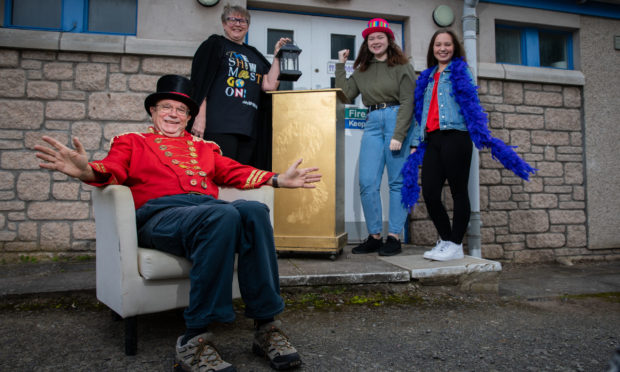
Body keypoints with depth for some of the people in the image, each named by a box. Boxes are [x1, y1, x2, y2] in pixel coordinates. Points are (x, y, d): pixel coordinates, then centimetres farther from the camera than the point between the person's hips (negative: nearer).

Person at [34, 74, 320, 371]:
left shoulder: (204, 148, 35)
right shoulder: (131, 142, 26)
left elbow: (234, 172, 24)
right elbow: (113, 171, 7)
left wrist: (279, 179, 9)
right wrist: (86, 171, -18)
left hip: (209, 207, 4)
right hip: (159, 214, -3)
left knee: (254, 210, -32)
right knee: (224, 216, -37)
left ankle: (266, 326, -26)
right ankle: (195, 340, -32)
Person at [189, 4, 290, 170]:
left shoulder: (254, 55, 23)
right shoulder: (214, 45, 11)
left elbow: (270, 85, 9)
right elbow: (200, 82, -1)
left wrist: (277, 55, 7)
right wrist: (200, 117, -12)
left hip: (248, 128, 5)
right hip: (219, 125, -5)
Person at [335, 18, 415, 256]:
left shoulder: (402, 66, 3)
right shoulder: (362, 70, 18)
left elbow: (407, 102, -5)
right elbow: (346, 95, 8)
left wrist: (398, 135, -14)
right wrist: (340, 66, 9)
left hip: (396, 120, -4)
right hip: (372, 123, 5)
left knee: (397, 181, -2)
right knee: (367, 183, -2)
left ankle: (394, 237, 5)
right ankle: (374, 236, 8)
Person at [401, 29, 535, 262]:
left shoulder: (460, 71, 9)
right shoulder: (427, 77, 24)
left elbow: (471, 104, -2)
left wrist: (483, 134, -13)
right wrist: (415, 144, 16)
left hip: (455, 136, -5)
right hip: (432, 140, 5)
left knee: (458, 191, -2)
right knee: (429, 192, -3)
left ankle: (455, 245, 4)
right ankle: (445, 240, 13)